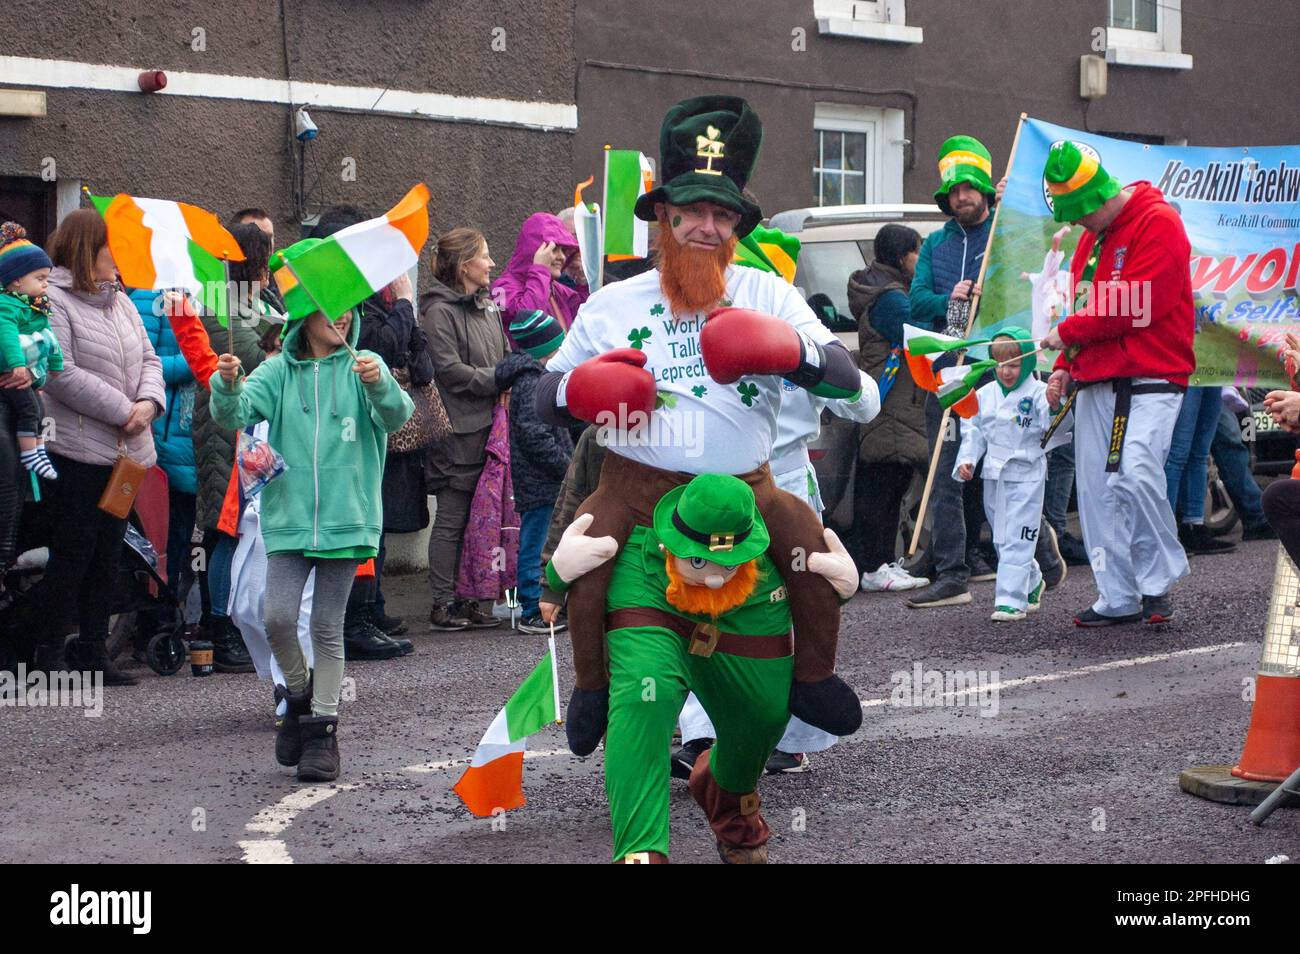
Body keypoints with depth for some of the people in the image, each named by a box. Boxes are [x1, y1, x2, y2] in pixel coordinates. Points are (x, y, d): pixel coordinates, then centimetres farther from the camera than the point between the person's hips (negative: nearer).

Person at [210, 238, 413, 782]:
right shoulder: (279, 371, 3)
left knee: (328, 628, 4)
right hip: (289, 518, 1)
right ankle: (299, 694, 19)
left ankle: (323, 729, 15)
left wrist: (380, 385, -35)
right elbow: (235, 415, -8)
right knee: (278, 618, -9)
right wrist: (228, 386, -30)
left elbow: (397, 416, -14)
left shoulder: (362, 367, 1)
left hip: (345, 518, -1)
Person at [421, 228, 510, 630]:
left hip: (488, 423, 8)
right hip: (457, 429, -8)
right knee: (451, 518, -3)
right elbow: (451, 370, -16)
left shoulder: (488, 306, 17)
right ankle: (444, 603, 3)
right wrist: (498, 380, -14)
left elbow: (505, 356, 21)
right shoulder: (439, 311, -10)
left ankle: (468, 599, 17)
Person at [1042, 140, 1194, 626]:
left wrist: (1067, 332, -6)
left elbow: (1136, 307, -17)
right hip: (1095, 381, 8)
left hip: (1149, 377, -8)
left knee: (1135, 473, -23)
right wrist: (1065, 366, 11)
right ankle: (1118, 599, 9)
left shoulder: (1158, 222, -9)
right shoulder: (1091, 236, 19)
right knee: (1096, 490, 3)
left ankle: (1159, 584, -6)